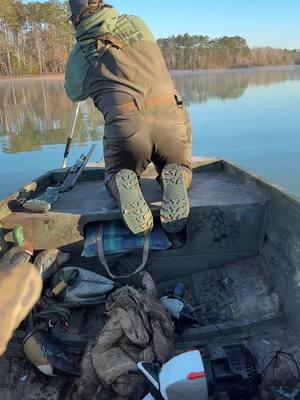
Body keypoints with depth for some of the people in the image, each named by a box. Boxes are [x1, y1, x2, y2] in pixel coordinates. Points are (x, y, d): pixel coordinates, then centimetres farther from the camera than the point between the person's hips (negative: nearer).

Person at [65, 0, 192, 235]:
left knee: (116, 175, 28)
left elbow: (75, 94, 34)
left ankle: (123, 185, -8)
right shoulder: (136, 23, 20)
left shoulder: (78, 55, 15)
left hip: (124, 125, -1)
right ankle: (175, 179, -7)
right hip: (171, 117, 2)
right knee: (180, 171, 29)